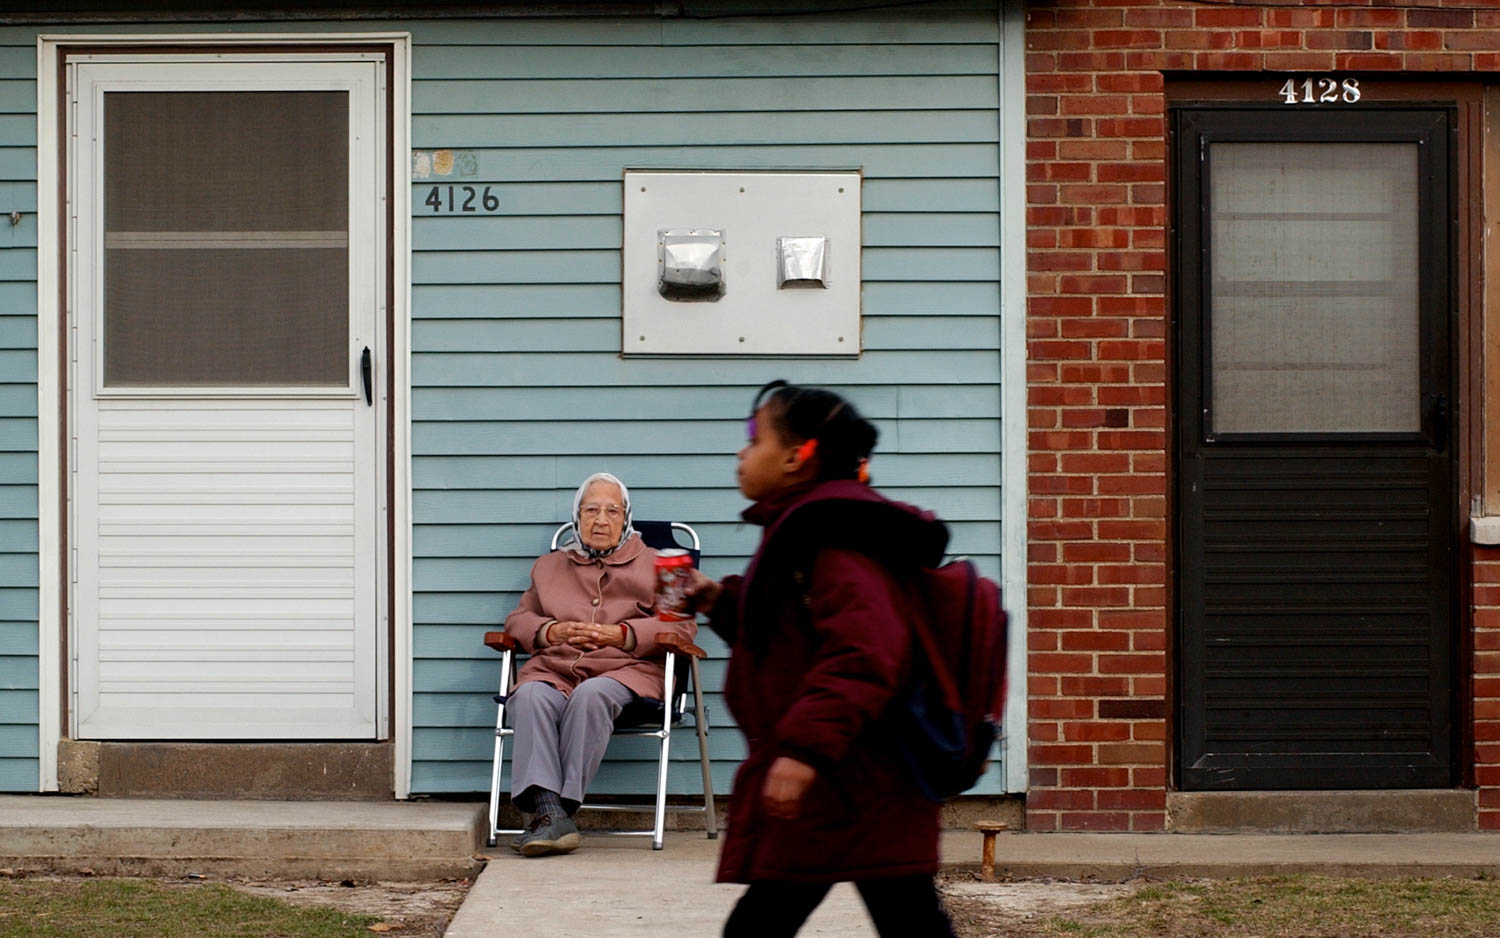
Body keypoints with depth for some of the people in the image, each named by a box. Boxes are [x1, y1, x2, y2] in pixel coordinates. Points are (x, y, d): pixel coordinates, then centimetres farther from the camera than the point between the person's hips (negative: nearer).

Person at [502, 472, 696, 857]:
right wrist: (552, 631, 1)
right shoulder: (549, 566, 32)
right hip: (554, 666, 2)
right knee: (530, 696, -35)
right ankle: (548, 809, -47)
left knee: (591, 694, -39)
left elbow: (682, 626, 8)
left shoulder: (653, 565, 22)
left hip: (626, 667, -2)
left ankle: (562, 806, -40)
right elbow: (518, 619, 25)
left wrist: (620, 634, -7)